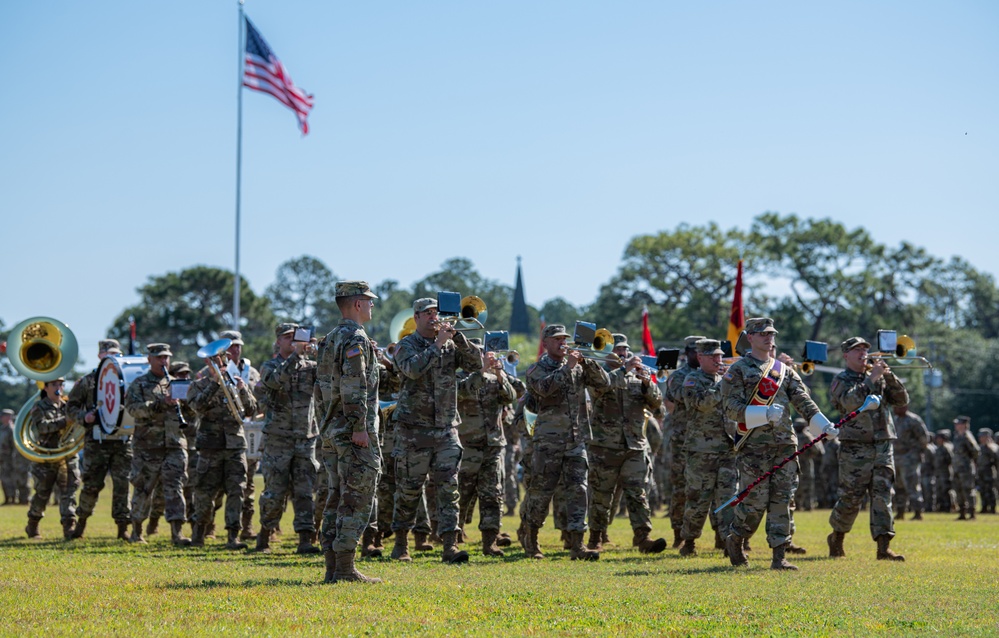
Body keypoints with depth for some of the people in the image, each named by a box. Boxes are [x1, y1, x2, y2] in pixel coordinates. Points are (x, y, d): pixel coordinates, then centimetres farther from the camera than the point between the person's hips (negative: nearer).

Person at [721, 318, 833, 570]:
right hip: (754, 446, -4)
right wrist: (765, 413, -23)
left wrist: (823, 424, -5)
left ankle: (779, 556, 1)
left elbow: (803, 400, 10)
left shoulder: (784, 370, 16)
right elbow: (731, 407, -9)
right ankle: (734, 540, 19)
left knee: (782, 500, -1)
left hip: (784, 445, 5)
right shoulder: (737, 371, 1)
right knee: (756, 500, -5)